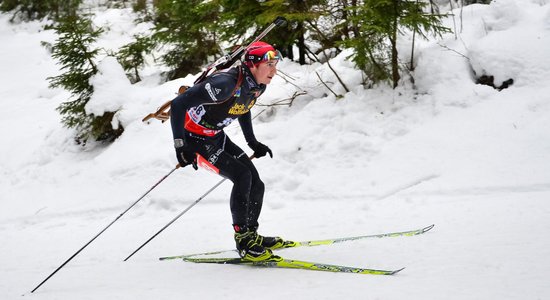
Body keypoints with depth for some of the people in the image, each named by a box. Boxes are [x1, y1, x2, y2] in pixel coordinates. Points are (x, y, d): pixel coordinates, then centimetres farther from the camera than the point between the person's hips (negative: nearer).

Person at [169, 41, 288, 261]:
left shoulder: (257, 85, -6)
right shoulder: (225, 84, -33)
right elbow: (178, 105, -32)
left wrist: (253, 142, 15)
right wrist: (180, 146, -33)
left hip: (217, 137, 8)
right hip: (194, 138, -8)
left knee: (255, 184, 2)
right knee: (242, 175, -21)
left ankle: (251, 235, 21)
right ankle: (243, 239, -11)